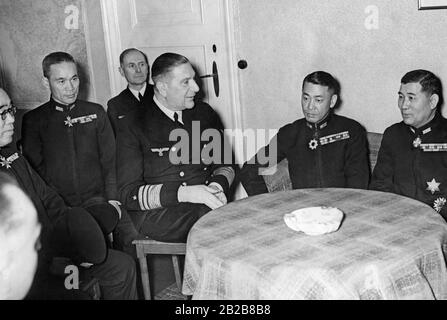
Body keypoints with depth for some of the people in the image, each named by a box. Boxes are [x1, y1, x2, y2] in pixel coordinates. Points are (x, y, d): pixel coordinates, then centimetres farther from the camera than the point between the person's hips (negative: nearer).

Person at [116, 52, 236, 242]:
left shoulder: (204, 113, 12)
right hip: (157, 213, -5)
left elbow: (225, 164, 18)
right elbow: (129, 193, -6)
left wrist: (217, 185, -7)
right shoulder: (134, 125, -1)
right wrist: (182, 193, -21)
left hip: (206, 204, 5)